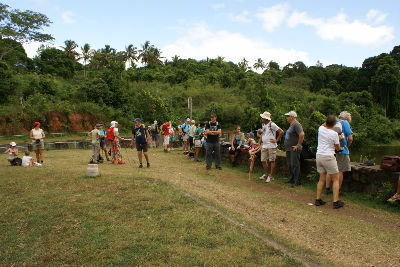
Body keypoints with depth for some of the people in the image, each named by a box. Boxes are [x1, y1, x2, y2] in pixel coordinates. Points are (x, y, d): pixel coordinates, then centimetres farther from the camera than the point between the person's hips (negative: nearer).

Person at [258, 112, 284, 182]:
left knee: (272, 161, 0)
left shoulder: (272, 125, -11)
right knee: (263, 161, 9)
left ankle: (271, 176, 7)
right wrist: (260, 132, 6)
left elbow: (281, 132, -13)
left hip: (271, 146, -8)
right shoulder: (263, 125, 14)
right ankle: (266, 174, 25)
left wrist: (277, 140, -10)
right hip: (264, 146, 8)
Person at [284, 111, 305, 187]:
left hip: (294, 149, -10)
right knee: (289, 165, 16)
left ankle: (297, 182, 2)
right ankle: (292, 179, 29)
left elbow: (302, 134, -29)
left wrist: (298, 145, -23)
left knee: (294, 165, -6)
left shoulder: (296, 124, -16)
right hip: (288, 148, 10)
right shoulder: (291, 125, 16)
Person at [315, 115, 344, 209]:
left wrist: (328, 121, 17)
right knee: (336, 180, 6)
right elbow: (338, 148, 1)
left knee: (322, 179, 15)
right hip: (328, 157, -5)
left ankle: (318, 199, 16)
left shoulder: (321, 129, 1)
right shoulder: (334, 134, -11)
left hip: (319, 156, 5)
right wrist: (338, 139, 15)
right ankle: (336, 201, 4)